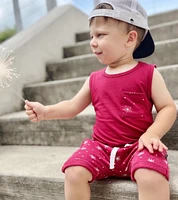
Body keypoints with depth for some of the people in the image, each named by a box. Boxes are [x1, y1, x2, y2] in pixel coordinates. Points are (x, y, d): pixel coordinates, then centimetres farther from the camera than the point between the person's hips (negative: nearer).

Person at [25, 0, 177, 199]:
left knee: (151, 178, -33)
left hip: (138, 146, -3)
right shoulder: (95, 79, 10)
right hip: (101, 146, 4)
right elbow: (73, 106, 14)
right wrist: (46, 112, -2)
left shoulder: (148, 73, -2)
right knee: (73, 172, -20)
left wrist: (152, 133, -19)